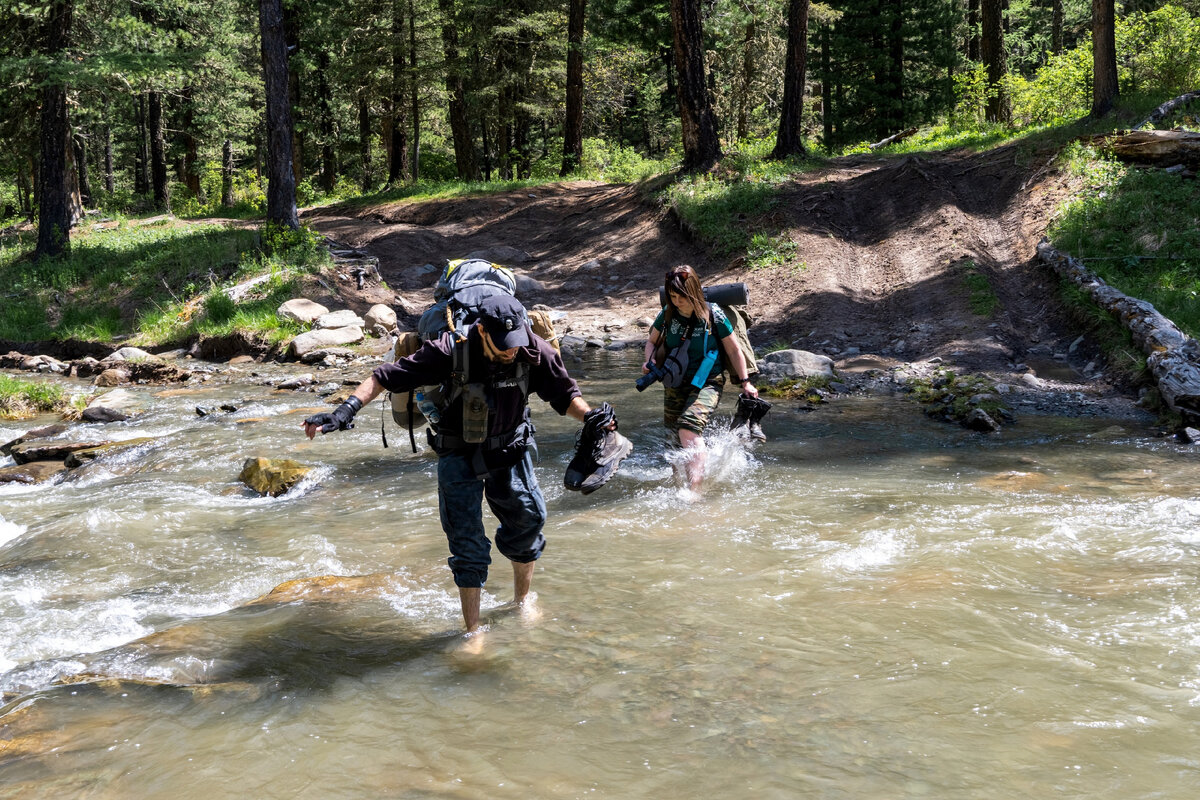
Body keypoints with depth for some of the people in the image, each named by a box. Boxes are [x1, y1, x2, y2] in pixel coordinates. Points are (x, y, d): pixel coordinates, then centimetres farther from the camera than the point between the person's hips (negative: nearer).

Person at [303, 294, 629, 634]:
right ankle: (472, 631, 8)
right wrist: (346, 410, -31)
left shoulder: (534, 351, -20)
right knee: (466, 539, -3)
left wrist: (592, 417, -24)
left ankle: (522, 601, 36)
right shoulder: (451, 352, -29)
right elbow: (385, 377, -23)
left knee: (528, 517, 8)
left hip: (510, 446, 3)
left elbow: (564, 394, -7)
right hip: (460, 453, -3)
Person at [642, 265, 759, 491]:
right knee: (681, 438, 13)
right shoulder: (667, 314, -4)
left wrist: (745, 382, -3)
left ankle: (694, 490, -32)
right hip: (675, 384, 5)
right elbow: (652, 341, 14)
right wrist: (651, 362, -6)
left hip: (707, 383, -5)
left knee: (688, 428, -26)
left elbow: (733, 350, -4)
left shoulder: (713, 315, -14)